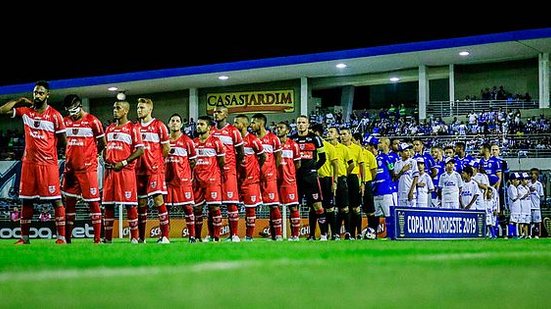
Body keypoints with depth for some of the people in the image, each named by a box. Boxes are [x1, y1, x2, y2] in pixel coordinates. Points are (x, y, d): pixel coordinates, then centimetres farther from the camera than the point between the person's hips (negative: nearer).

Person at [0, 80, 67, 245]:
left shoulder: (55, 116, -4)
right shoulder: (25, 111, 7)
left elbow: (62, 142, 2)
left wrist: (46, 145, 5)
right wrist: (19, 101, 2)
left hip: (48, 162, -4)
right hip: (29, 162, 4)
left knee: (55, 199, -5)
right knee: (26, 199, 8)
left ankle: (61, 236, -3)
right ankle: (24, 237, 15)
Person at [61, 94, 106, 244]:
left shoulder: (92, 121, -6)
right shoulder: (66, 122, 9)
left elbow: (102, 143, 2)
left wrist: (89, 155, 7)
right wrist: (70, 157, 11)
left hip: (88, 168, -5)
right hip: (70, 168, 5)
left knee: (93, 202, -4)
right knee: (69, 201, 6)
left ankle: (97, 238, -2)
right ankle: (67, 237, 11)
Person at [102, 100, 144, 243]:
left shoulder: (132, 128, -2)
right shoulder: (109, 128, 18)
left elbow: (140, 150, -8)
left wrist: (124, 163, -13)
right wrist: (106, 161, 7)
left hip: (126, 170, -6)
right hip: (110, 170, 6)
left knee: (130, 203, -5)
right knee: (108, 204, 5)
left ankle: (134, 237, 1)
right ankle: (107, 237, 10)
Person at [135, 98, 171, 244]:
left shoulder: (159, 126, -2)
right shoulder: (136, 127, 13)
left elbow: (166, 148, 1)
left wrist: (155, 159, 6)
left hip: (155, 169, -5)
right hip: (139, 169, 5)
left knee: (158, 199, -11)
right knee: (141, 202, 7)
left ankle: (165, 236, -10)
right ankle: (141, 237, 14)